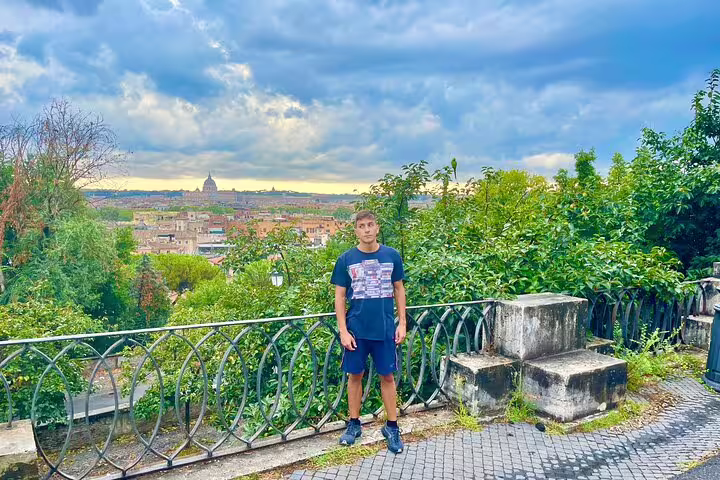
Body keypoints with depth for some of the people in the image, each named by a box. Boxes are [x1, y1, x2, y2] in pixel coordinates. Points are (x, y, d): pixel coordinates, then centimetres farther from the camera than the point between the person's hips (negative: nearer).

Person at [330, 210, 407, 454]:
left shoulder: (392, 255, -1)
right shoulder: (346, 259, -3)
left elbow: (399, 290, 7)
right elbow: (340, 296, 0)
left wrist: (402, 323, 2)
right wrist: (343, 330, -6)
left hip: (385, 328, 0)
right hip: (356, 329, 0)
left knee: (387, 376, 9)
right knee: (355, 375, 11)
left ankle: (392, 427, 23)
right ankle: (354, 424, 28)